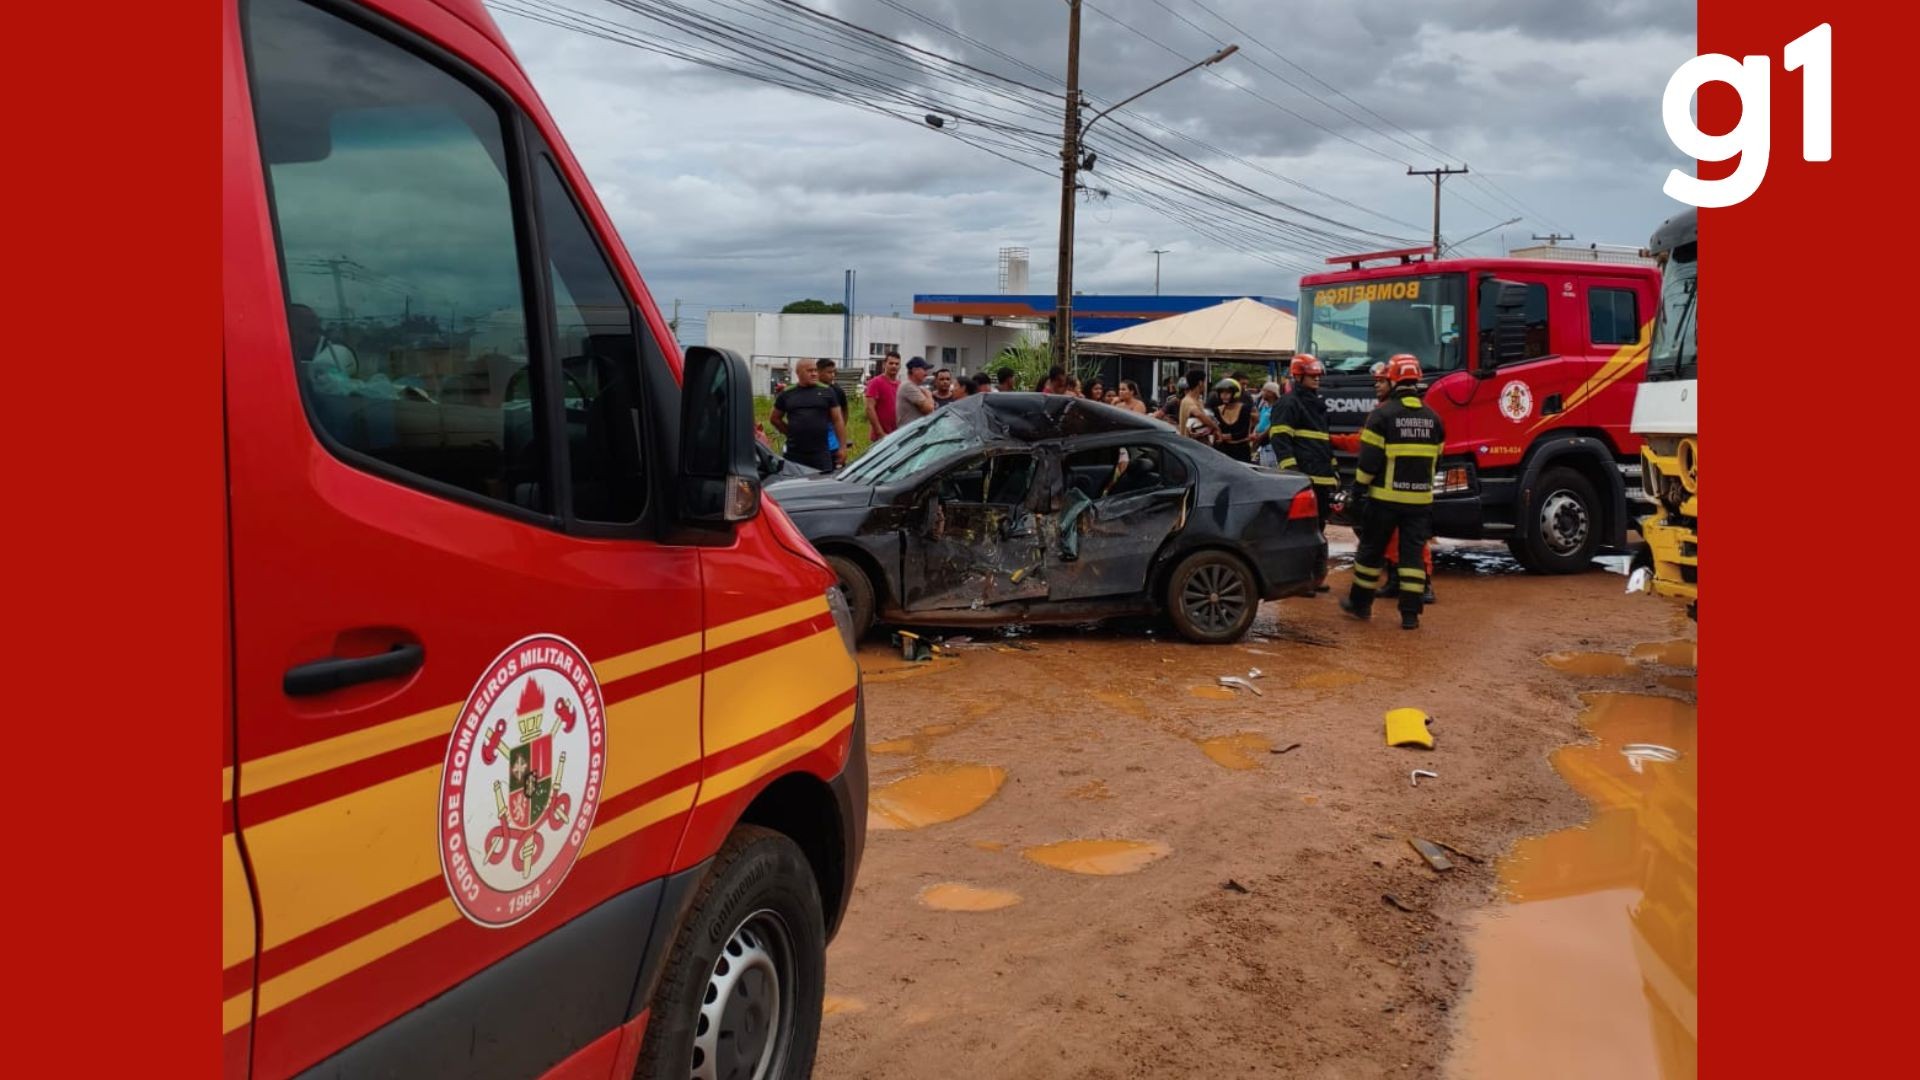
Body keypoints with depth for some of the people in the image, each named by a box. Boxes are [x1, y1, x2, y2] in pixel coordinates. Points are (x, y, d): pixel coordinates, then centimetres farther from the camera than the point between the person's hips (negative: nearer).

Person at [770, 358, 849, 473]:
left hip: (821, 453, -1)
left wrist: (843, 447, -1)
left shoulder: (827, 392, 5)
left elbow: (838, 420, 4)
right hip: (794, 453, 1)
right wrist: (790, 432, 9)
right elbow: (775, 418, 19)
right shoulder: (787, 394, 8)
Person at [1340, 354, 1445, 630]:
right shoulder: (1433, 418, 7)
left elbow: (1369, 459, -11)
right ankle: (1410, 614, 1)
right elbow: (1434, 458, 14)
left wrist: (1358, 489, -4)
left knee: (1371, 550, 10)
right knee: (1412, 553, 5)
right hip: (1420, 498, 4)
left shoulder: (1382, 414, -9)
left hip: (1385, 496, -4)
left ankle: (1360, 603, 20)